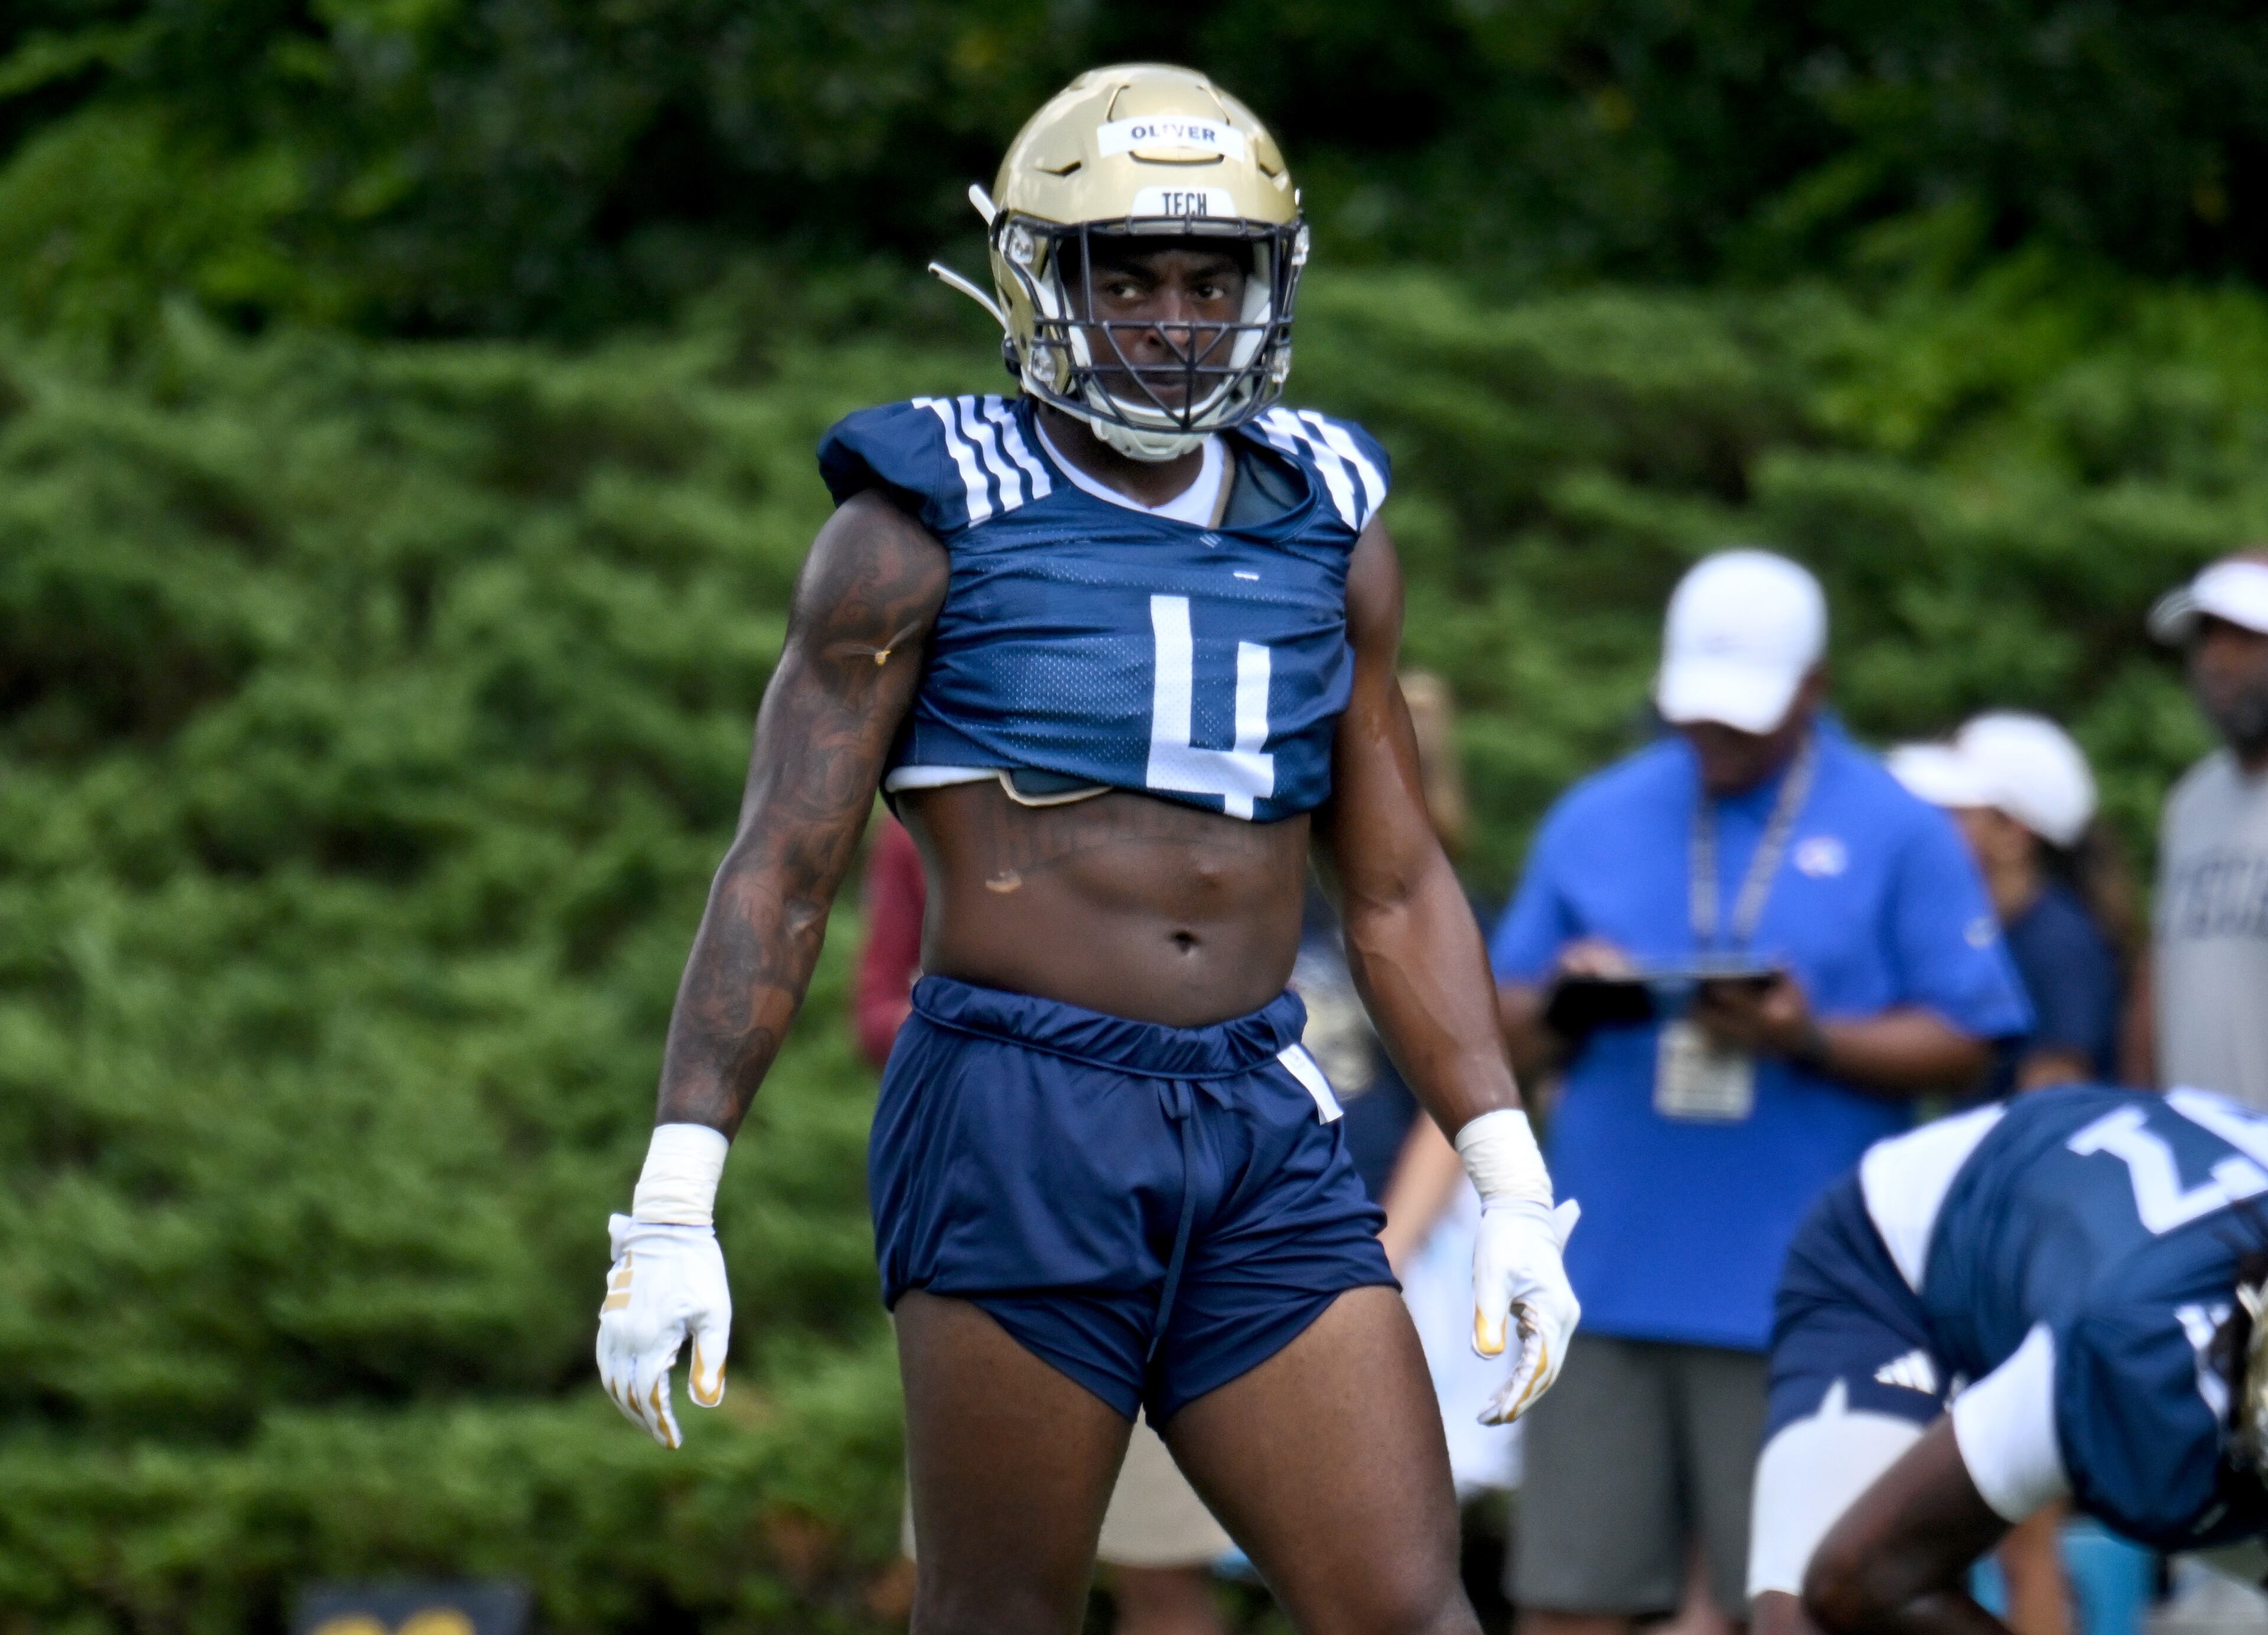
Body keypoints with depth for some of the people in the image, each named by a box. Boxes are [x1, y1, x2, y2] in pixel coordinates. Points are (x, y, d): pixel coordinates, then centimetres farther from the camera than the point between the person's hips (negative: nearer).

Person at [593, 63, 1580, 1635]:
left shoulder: (1325, 529, 13)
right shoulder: (928, 526, -1)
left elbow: (1399, 888, 17)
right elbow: (781, 873, -2)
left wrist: (1511, 1182, 9)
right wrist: (672, 1206, -8)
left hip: (1266, 1139, 4)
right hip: (1019, 1115, -4)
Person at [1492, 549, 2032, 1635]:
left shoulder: (1897, 836, 3)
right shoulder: (1594, 822, 14)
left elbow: (1962, 1049, -1)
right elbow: (1511, 1035, 16)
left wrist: (1810, 1040, -16)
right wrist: (1560, 1006, -7)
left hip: (1792, 1290, -3)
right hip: (1603, 1272, 3)